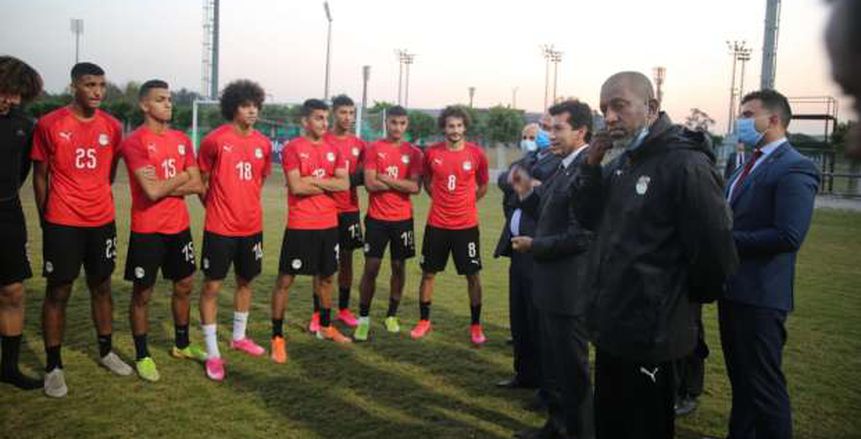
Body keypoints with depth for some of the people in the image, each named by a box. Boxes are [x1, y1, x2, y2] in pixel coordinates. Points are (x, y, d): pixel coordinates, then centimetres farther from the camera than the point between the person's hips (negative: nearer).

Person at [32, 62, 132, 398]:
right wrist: (45, 219, 3)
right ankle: (53, 367, 13)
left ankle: (106, 352, 28)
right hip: (62, 223, -3)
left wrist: (96, 196, 15)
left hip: (102, 221, 4)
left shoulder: (112, 127, 3)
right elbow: (40, 175, 0)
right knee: (58, 292, 3)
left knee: (102, 287, 13)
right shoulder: (49, 125, -7)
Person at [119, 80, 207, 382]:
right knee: (142, 293, 5)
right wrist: (182, 177, -7)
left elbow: (198, 185, 2)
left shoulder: (182, 140, 7)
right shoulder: (134, 142, -13)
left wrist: (164, 186, -11)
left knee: (184, 286, 16)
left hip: (179, 226, 7)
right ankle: (142, 356, 20)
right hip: (147, 230, -6)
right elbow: (152, 192, -22)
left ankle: (182, 345, 34)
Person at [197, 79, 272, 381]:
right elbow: (201, 180, -1)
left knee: (246, 281, 17)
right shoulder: (215, 140, -11)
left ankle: (239, 337, 36)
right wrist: (215, 207, 4)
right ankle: (212, 353, 9)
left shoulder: (263, 144, 2)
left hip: (252, 226, 5)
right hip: (220, 227, -5)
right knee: (212, 285, 0)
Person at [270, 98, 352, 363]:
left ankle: (325, 327, 34)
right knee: (285, 279, 0)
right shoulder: (293, 148, -8)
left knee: (326, 276, 17)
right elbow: (296, 187, -18)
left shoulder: (333, 150, 9)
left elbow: (345, 184, -2)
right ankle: (277, 337, 8)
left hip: (329, 224, 6)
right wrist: (328, 185, -6)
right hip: (300, 226, -6)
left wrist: (314, 180, -13)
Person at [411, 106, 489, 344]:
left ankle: (476, 325, 17)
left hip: (466, 225, -1)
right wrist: (441, 200, 8)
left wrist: (465, 203, 6)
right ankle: (424, 321, 24)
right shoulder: (432, 152, -3)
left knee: (473, 274, 3)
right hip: (437, 224, 1)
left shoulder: (476, 154, -6)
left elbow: (483, 186, 9)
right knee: (428, 272, 8)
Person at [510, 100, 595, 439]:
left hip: (568, 287, -10)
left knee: (571, 366, 5)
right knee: (552, 363, 21)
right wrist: (528, 193, 1)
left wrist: (534, 246, -15)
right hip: (552, 284, 10)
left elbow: (580, 235, -25)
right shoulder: (564, 168, 11)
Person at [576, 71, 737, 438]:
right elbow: (588, 219, 13)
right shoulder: (622, 163, 9)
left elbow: (714, 252, -20)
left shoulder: (686, 165, -19)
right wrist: (591, 166, -2)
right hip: (613, 326, 8)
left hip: (649, 333, -8)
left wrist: (685, 301, -2)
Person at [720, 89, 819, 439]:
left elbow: (789, 236, -24)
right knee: (741, 379, 21)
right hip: (734, 289, 9)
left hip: (760, 295, -9)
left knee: (764, 384, 1)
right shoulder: (749, 166, 15)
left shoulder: (795, 168, -14)